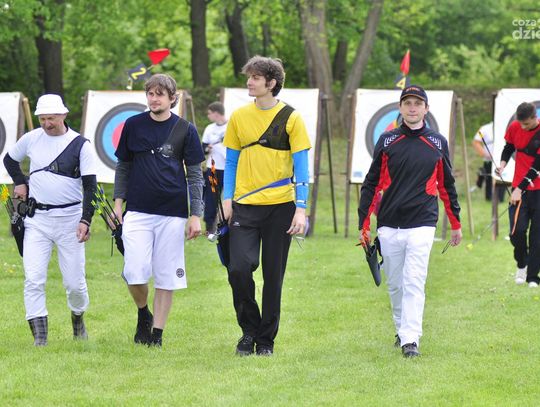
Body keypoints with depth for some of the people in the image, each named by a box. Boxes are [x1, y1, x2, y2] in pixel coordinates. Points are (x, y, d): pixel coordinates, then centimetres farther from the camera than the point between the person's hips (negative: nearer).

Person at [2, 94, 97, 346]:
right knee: (33, 279, -11)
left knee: (74, 282, 2)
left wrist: (85, 220, -17)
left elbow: (90, 186, -7)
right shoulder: (31, 139, 4)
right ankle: (39, 337, -11)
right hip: (36, 219, 2)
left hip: (70, 218, -2)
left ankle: (78, 318, 32)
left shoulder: (80, 144, -5)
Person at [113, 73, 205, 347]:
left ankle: (157, 332, 10)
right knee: (135, 273, -11)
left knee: (166, 277, 1)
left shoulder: (185, 130, 2)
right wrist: (118, 201, 6)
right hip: (137, 212, 1)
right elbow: (123, 167, 16)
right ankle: (143, 315, 16)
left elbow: (195, 175, 4)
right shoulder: (133, 126, 6)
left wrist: (196, 216, -2)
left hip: (172, 214, -1)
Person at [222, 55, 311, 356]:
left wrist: (301, 209, -9)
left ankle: (266, 339, 15)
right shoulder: (239, 117, 7)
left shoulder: (291, 118, -1)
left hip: (280, 207, -2)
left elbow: (301, 166, -2)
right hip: (245, 206, 2)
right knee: (239, 268, -12)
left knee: (273, 277, 3)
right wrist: (227, 199, 3)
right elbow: (231, 160, 13)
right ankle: (249, 331, 8)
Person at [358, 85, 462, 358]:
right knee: (395, 284, 9)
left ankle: (411, 339, -14)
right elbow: (371, 184, 7)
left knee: (414, 282, -11)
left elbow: (447, 186, 14)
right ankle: (402, 330, 27)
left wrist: (456, 223, 16)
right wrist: (363, 224, 3)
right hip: (389, 225, 2)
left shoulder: (437, 143, 6)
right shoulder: (387, 141, 5)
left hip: (422, 225, -2)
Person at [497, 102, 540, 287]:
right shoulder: (514, 128, -1)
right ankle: (521, 264, 17)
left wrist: (520, 188, -18)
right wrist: (503, 164, -2)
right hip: (519, 188, 2)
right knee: (517, 231, -10)